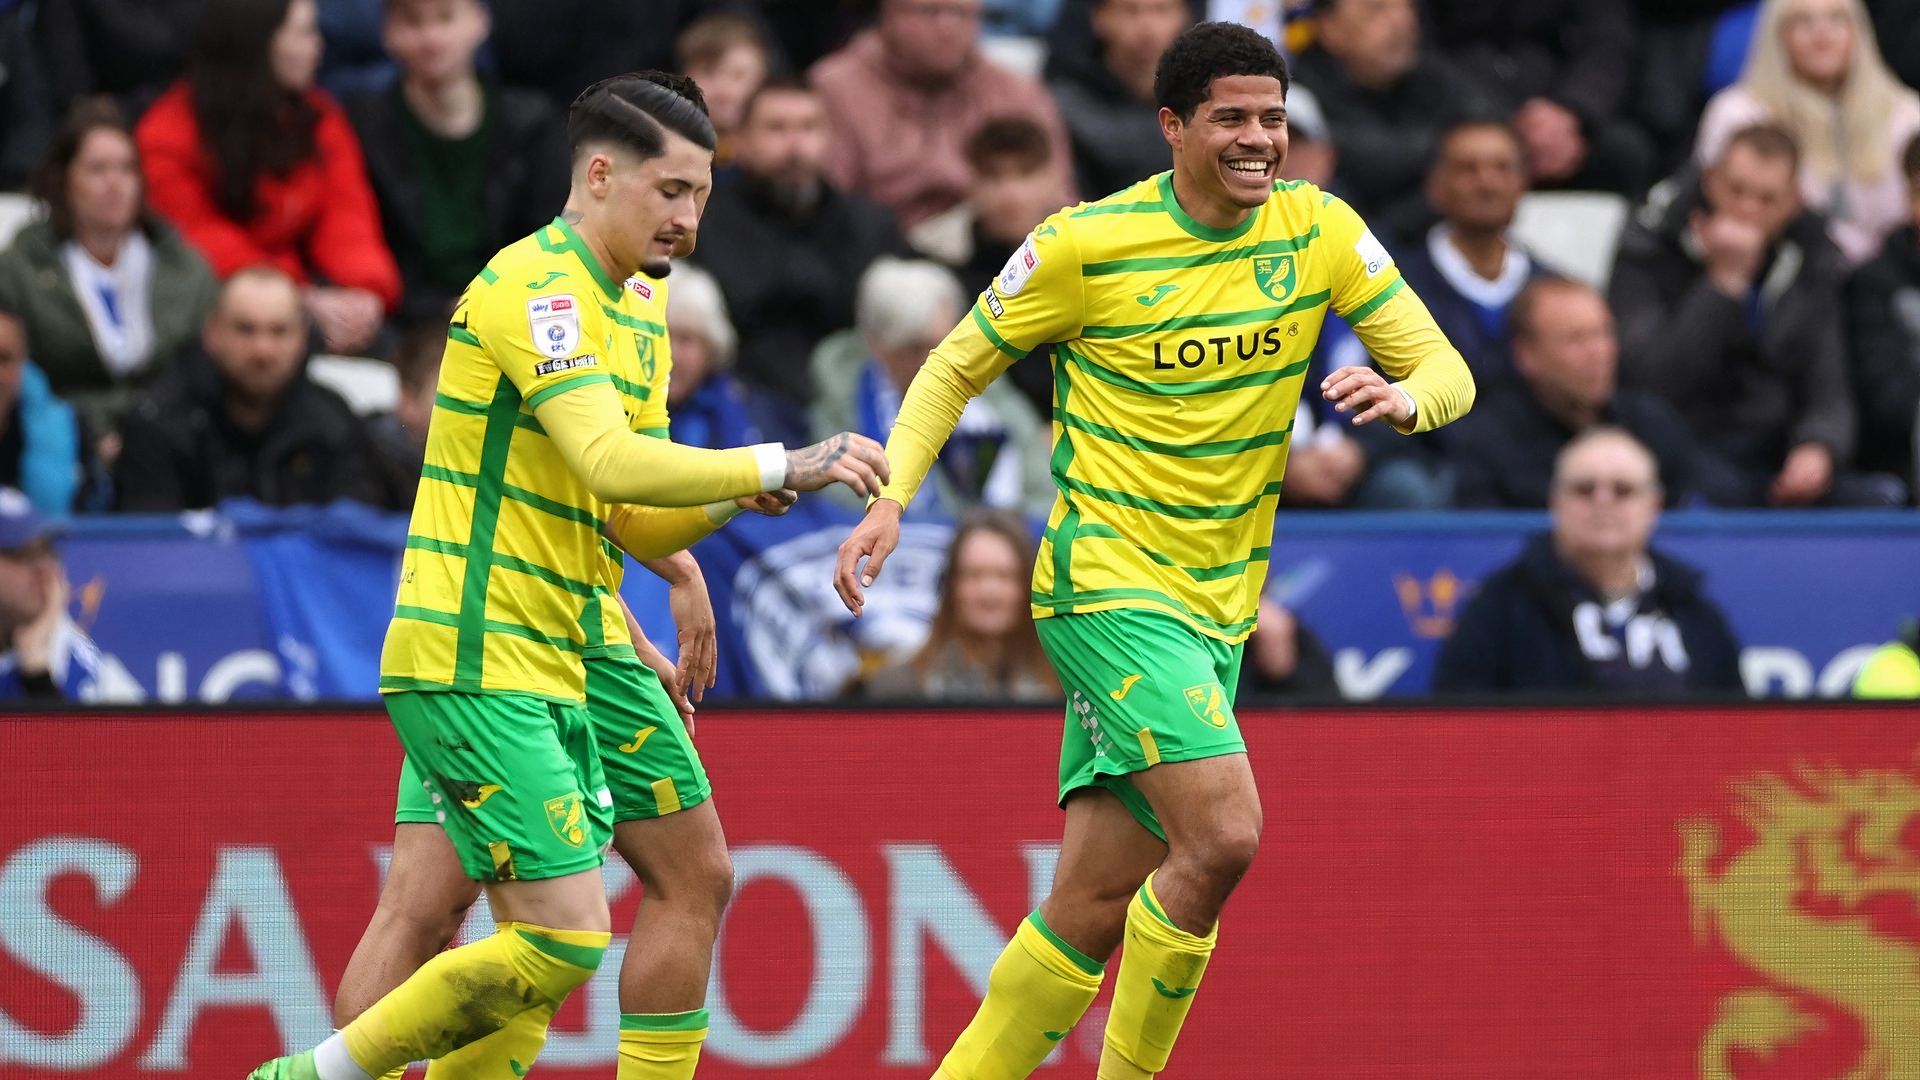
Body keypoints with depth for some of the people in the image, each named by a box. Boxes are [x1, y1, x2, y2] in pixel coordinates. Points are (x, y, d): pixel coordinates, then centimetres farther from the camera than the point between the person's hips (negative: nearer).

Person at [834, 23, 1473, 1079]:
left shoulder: (1320, 231, 1)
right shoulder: (1084, 244, -9)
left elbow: (1448, 370, 0)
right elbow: (957, 366, 3)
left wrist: (1404, 396, -24)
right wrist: (889, 497, -12)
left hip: (1216, 611, 5)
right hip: (1106, 585, -5)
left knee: (1093, 910, 3)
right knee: (1223, 834, -23)